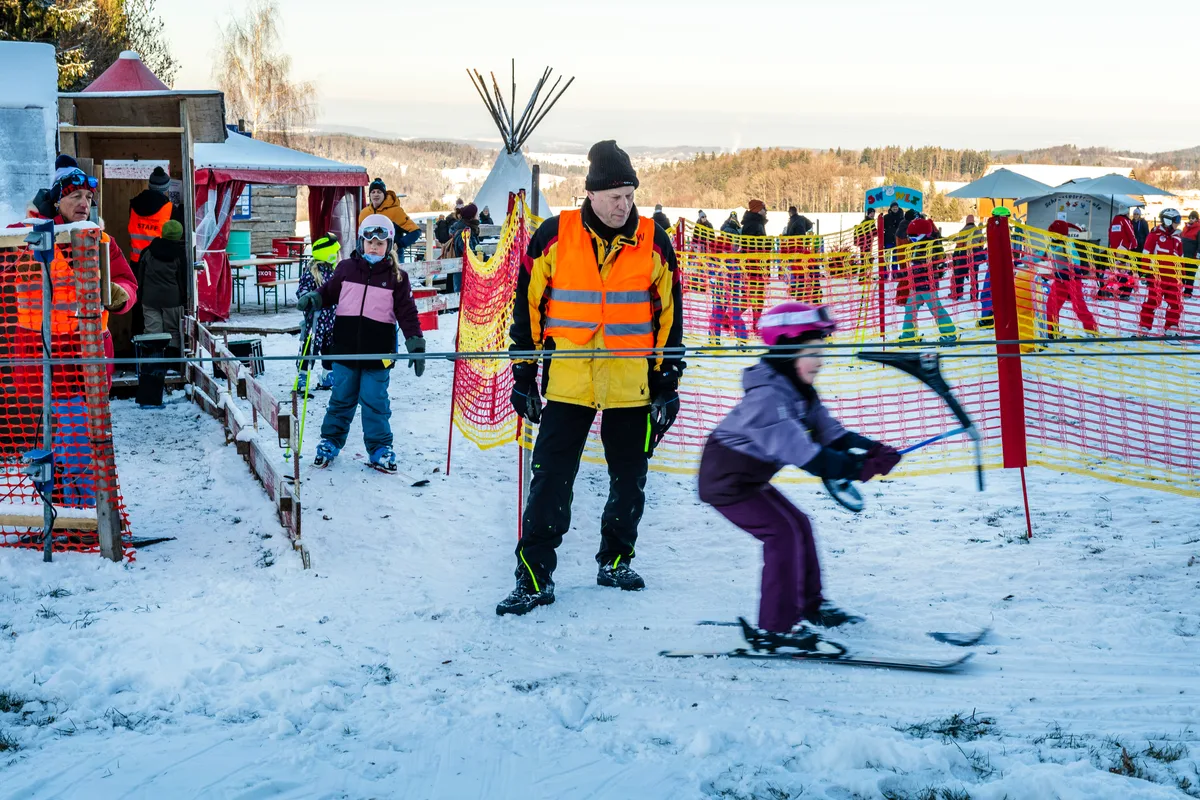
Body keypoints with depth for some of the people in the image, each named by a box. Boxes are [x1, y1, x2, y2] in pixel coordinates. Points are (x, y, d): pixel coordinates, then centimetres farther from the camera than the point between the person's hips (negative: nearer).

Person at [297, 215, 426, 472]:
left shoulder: (396, 277, 1)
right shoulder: (346, 268, 4)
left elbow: (407, 313, 1)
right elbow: (329, 291, 16)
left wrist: (416, 345, -6)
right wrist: (312, 299, -5)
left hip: (378, 352, -2)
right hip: (345, 349, 2)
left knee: (375, 402, 3)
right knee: (341, 398, 12)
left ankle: (380, 449, 14)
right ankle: (330, 441, 25)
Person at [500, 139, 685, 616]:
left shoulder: (653, 242, 0)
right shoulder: (554, 236, -4)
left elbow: (668, 315, 7)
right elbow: (528, 305, 4)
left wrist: (668, 383, 4)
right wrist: (523, 375, 2)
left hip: (632, 385, 2)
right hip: (567, 383, -2)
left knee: (629, 480, 12)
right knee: (550, 481, -5)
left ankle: (615, 561, 31)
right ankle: (534, 577, 2)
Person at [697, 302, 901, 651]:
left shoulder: (798, 390, 3)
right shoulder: (767, 396, -29)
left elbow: (828, 432, -1)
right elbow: (802, 454, -35)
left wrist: (872, 449, -15)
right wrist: (857, 468, -33)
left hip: (747, 477, 10)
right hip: (725, 481, -10)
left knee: (797, 525, 15)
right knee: (783, 532, -14)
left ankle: (809, 604, 31)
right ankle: (775, 628, -10)